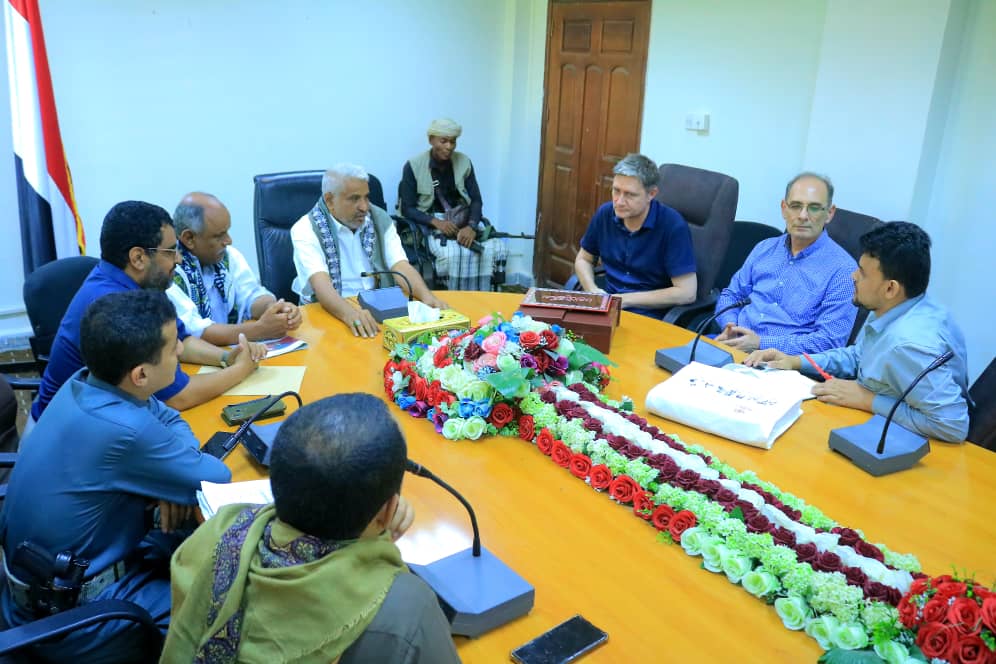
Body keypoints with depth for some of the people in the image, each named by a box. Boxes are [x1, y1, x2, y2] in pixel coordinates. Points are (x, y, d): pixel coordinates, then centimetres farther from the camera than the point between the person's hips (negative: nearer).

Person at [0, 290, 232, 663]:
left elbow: (170, 419, 7)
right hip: (65, 618, -8)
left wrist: (172, 479, -9)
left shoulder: (87, 383, -8)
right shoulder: (124, 432, -34)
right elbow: (217, 479, -20)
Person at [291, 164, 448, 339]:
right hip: (333, 312, -3)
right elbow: (321, 284, -23)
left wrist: (427, 296, -24)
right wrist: (350, 313, -42)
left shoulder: (380, 219, 5)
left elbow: (401, 267, -4)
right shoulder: (306, 230, -8)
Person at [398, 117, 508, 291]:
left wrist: (472, 226, -18)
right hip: (430, 223, -4)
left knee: (496, 249, -25)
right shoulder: (413, 166, -5)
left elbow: (476, 200, 3)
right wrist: (436, 222, -22)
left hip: (464, 220, 4)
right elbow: (407, 209, -6)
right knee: (455, 254, -36)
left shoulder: (464, 162, 6)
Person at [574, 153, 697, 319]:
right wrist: (592, 290, -6)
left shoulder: (673, 225, -15)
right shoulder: (605, 214, 1)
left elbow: (687, 293, -16)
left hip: (650, 314, -5)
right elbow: (583, 259, 17)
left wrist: (625, 299, -15)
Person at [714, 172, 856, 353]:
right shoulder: (764, 248, 15)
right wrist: (729, 327, -3)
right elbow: (731, 295, 21)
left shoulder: (842, 269, -4)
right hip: (735, 343, 6)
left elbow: (829, 341, -11)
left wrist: (761, 344, -18)